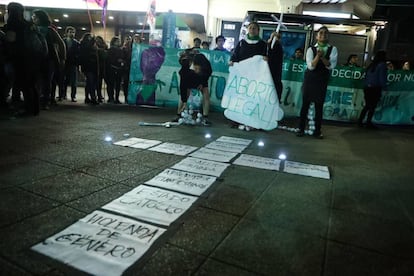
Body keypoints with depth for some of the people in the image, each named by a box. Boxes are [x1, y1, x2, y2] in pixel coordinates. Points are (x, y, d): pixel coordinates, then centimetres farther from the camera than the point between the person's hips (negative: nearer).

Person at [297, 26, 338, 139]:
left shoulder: (333, 49, 1)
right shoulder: (311, 49, -4)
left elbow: (331, 66, -10)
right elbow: (311, 66, -13)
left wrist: (322, 56, -23)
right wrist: (318, 55, -27)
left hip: (322, 80, 1)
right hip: (310, 79, -1)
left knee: (319, 105, 6)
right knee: (305, 104, 2)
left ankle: (317, 130, 14)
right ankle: (301, 129, 9)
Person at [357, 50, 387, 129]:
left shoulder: (371, 65, 13)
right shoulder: (382, 65, -4)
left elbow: (366, 76, 13)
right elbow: (382, 77, -10)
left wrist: (366, 85, 17)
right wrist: (384, 86, -3)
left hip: (367, 87, 6)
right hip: (375, 88, -6)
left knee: (367, 105, 14)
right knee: (372, 106, 0)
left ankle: (360, 121, 11)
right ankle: (368, 122, 2)